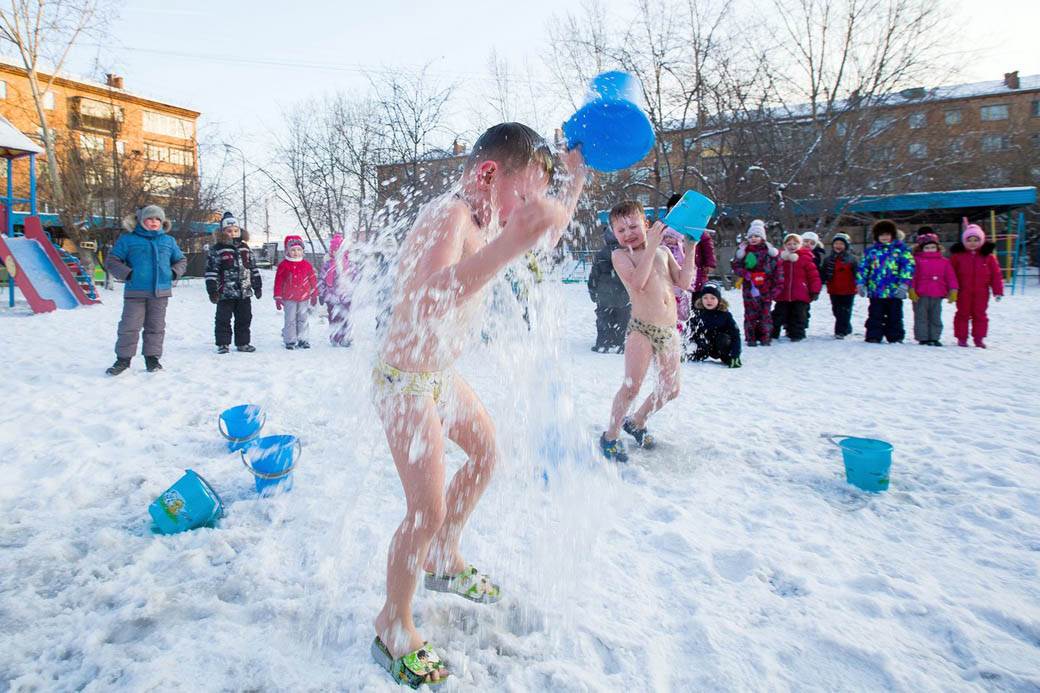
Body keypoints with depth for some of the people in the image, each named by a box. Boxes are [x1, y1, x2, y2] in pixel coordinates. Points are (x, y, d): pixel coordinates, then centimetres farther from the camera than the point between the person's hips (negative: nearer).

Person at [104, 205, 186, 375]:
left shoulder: (168, 241, 10)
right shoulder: (128, 239, 1)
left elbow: (181, 260, 21)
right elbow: (111, 261, 4)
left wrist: (174, 273, 3)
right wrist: (127, 273, -9)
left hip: (160, 292, 3)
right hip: (135, 292, -2)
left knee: (156, 327, 9)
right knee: (130, 326, -1)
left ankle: (152, 358, 19)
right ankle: (123, 358, 12)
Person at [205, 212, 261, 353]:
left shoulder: (245, 248, 10)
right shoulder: (217, 249, -4)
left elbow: (253, 268, 15)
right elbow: (211, 271, -7)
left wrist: (257, 286, 13)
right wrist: (212, 290, -12)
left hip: (244, 292, 4)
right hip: (225, 293, -4)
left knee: (244, 319, 11)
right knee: (223, 319, 2)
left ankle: (243, 343, 21)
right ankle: (223, 344, 12)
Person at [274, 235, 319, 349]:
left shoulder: (307, 265, 3)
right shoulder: (283, 265, -3)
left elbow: (313, 280, 10)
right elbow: (278, 282, -1)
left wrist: (314, 296, 12)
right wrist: (278, 298, -2)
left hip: (304, 298, 2)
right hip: (289, 298, -2)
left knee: (303, 319, 8)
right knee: (290, 320, 3)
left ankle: (302, 339, 18)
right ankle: (290, 341, 11)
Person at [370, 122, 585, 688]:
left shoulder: (482, 217, 1)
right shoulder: (449, 216, -28)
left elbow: (548, 233, 19)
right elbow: (428, 304, -48)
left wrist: (576, 174, 11)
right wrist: (512, 240, -55)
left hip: (440, 374, 10)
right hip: (406, 382, -10)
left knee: (485, 454, 23)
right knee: (427, 510, -7)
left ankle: (444, 562, 43)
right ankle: (392, 629, 17)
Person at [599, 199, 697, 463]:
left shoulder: (663, 252, 13)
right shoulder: (620, 255, -3)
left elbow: (684, 282, 9)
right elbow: (637, 282, -21)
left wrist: (690, 249, 5)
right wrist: (651, 246, -20)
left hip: (669, 330, 6)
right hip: (642, 329, -6)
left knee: (670, 389, 13)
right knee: (632, 386, -16)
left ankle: (636, 421, 34)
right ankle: (611, 436, 2)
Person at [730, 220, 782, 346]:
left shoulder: (770, 250, 3)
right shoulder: (743, 250, 4)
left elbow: (778, 269, 4)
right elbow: (735, 265, 4)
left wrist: (777, 285, -1)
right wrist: (745, 274, -13)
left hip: (766, 287, 0)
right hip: (749, 287, 0)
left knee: (765, 312, 3)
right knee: (750, 312, 0)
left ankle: (765, 337, 11)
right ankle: (751, 338, 7)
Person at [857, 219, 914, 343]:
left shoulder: (901, 249, 4)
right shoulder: (871, 250, 9)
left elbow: (908, 266, -3)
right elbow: (863, 267, 11)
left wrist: (904, 283, -12)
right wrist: (860, 283, 2)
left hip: (895, 291, -1)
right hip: (875, 291, 1)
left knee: (894, 316, 8)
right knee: (875, 315, 4)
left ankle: (895, 337, 17)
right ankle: (873, 337, 10)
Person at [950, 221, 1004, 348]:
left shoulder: (988, 256, 2)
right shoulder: (957, 255, -1)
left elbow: (996, 275, 4)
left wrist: (998, 291, 1)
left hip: (981, 292, 1)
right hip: (963, 292, -1)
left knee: (980, 314, 7)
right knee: (963, 314, 6)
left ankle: (979, 338, 16)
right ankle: (961, 338, 13)